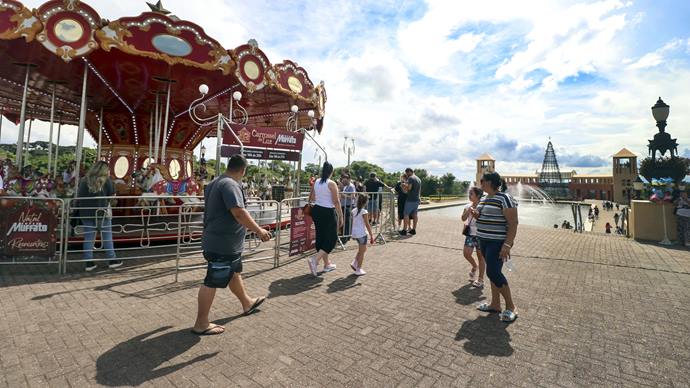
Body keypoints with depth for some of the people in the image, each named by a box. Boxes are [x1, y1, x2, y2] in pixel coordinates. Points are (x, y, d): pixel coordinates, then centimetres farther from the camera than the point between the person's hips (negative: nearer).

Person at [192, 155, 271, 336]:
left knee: (235, 273, 23)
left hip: (225, 243, 11)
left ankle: (247, 304, 41)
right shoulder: (231, 185, -21)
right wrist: (259, 230, -24)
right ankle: (201, 324, 16)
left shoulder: (215, 183, 12)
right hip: (222, 244, -11)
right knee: (212, 282, 1)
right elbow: (239, 213, -31)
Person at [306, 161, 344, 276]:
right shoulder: (332, 184, -12)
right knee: (332, 238, 6)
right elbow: (336, 202, -15)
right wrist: (341, 217, -9)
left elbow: (311, 199, 13)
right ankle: (315, 259, -9)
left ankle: (327, 264, 27)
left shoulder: (316, 182, 5)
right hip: (328, 212, -7)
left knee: (321, 237, 14)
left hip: (316, 211, 7)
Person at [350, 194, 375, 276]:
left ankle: (354, 263, 19)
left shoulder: (354, 210, 5)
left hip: (354, 233, 7)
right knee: (362, 252, 6)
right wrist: (371, 236, -8)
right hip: (362, 234, -7)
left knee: (362, 249, 25)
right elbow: (367, 225, -14)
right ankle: (358, 270, 12)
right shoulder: (363, 211, -15)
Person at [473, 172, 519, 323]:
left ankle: (511, 307, 6)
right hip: (485, 241, 9)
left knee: (493, 272, -11)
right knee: (493, 272, 13)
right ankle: (495, 304, 23)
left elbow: (513, 223, -17)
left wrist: (507, 245, -24)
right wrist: (476, 214, 0)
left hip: (498, 242, -9)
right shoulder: (484, 198, 12)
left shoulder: (504, 198, -15)